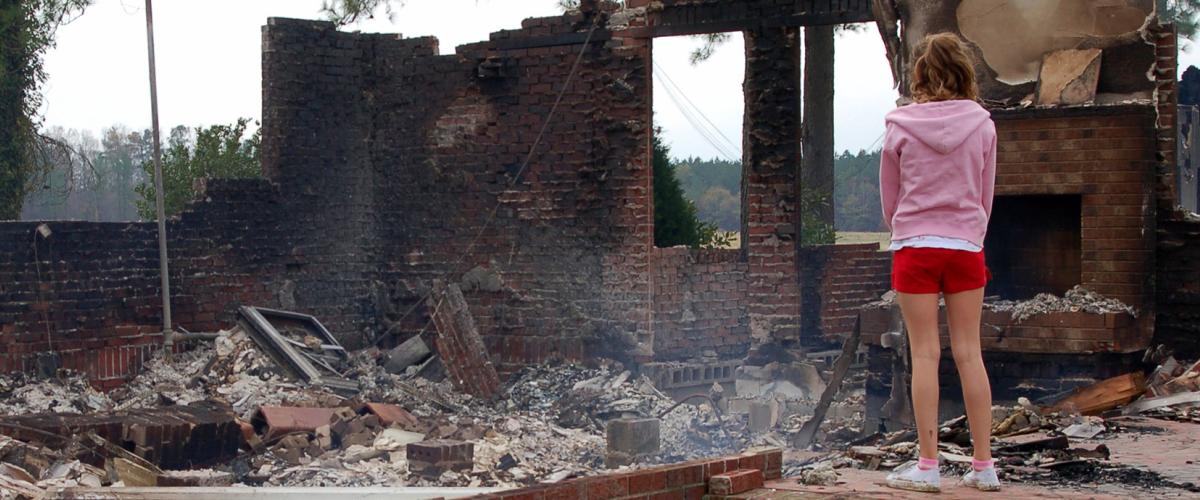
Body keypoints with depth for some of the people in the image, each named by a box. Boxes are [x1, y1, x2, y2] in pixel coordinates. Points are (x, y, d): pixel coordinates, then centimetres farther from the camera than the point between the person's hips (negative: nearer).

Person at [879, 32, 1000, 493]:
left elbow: (889, 197, 5)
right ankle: (984, 466, 9)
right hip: (966, 246, 2)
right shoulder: (981, 125, -1)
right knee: (969, 353, 6)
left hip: (914, 246, -1)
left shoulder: (901, 127, -4)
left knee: (925, 354, 1)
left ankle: (927, 466, 1)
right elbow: (985, 196, 8)